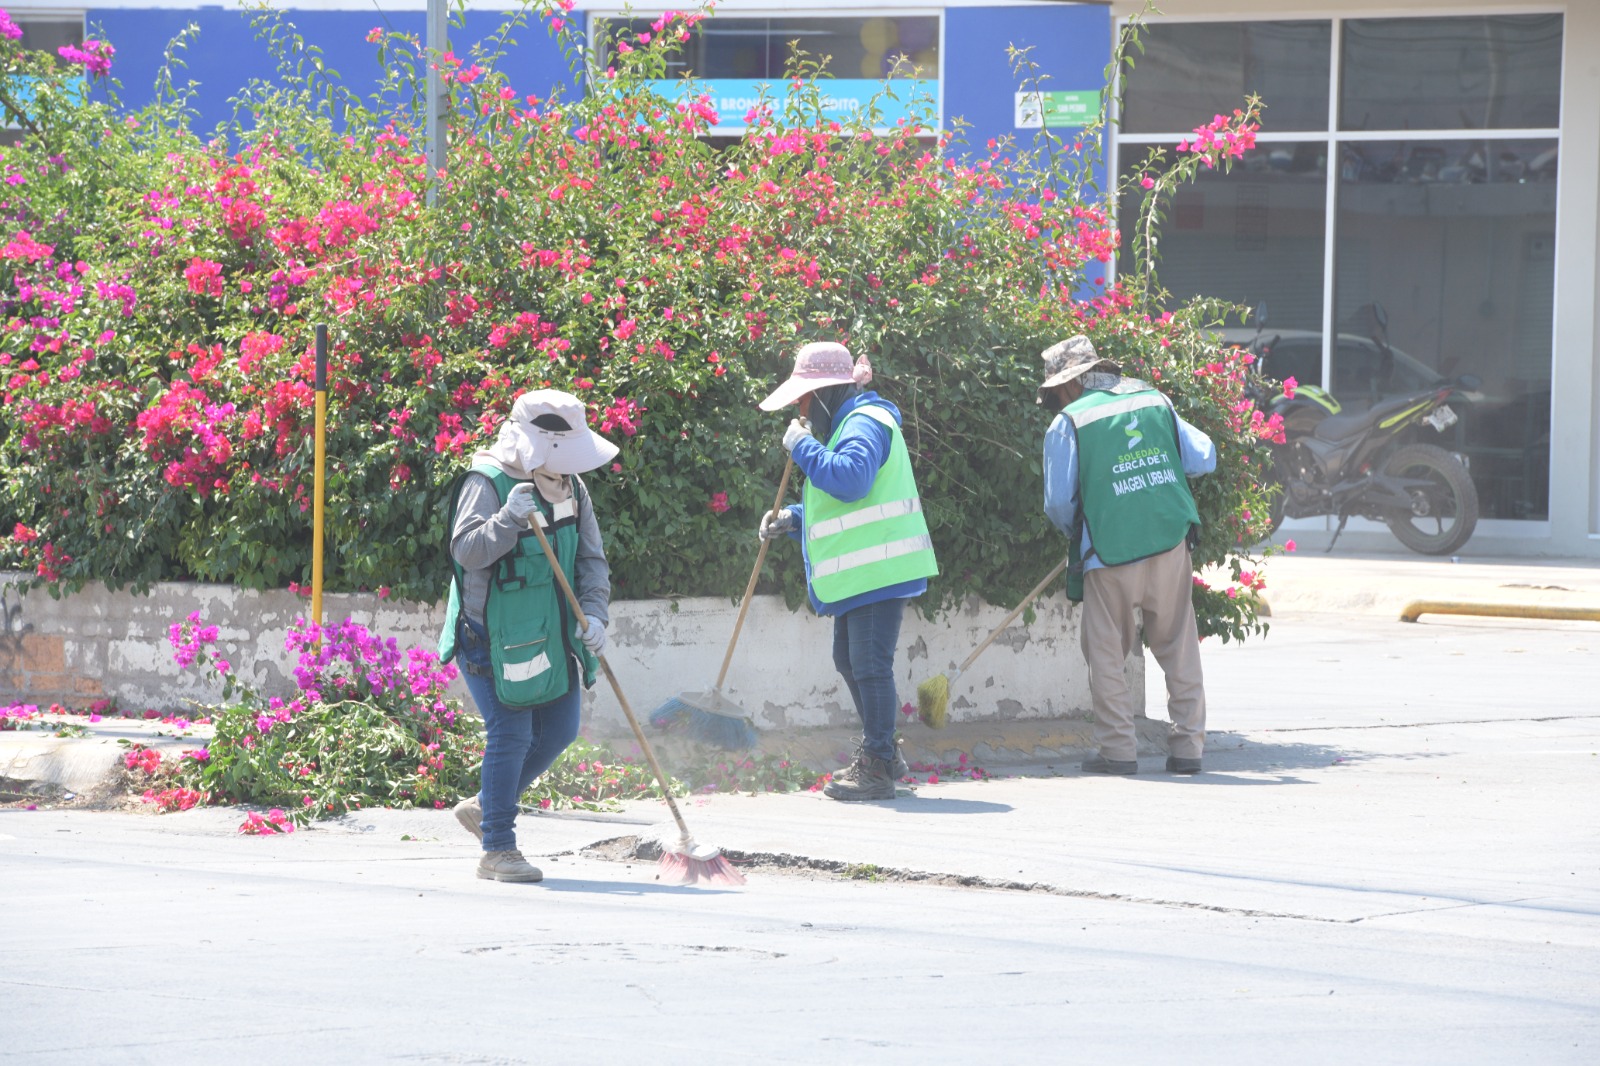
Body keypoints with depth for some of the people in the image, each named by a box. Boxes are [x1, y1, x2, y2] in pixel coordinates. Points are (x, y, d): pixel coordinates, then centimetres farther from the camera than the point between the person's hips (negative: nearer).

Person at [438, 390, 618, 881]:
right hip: (493, 635, -7)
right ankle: (498, 850, -2)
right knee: (511, 734, -10)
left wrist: (594, 612, -9)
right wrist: (510, 518, -37)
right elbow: (466, 551, -24)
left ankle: (484, 807, 29)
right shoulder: (486, 484, -14)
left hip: (552, 636, 7)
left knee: (559, 730, 10)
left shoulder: (570, 486, 6)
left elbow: (591, 558, 6)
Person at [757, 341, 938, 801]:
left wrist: (803, 447, -20)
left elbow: (850, 479, -32)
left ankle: (876, 767, -6)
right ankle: (883, 755, 28)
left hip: (879, 570, -12)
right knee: (849, 661, 18)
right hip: (857, 574, 12)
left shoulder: (864, 425, -13)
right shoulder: (848, 425, 22)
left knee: (869, 664, -10)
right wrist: (793, 519, 14)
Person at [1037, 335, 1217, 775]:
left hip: (1111, 551, -4)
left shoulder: (1068, 424, -1)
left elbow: (1058, 503, -2)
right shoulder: (1156, 402, 10)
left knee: (1106, 654, 8)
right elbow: (1203, 459, 12)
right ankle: (1187, 746, 11)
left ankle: (1118, 750, 5)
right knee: (1179, 648, 11)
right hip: (1171, 542, 4)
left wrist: (1077, 534, 18)